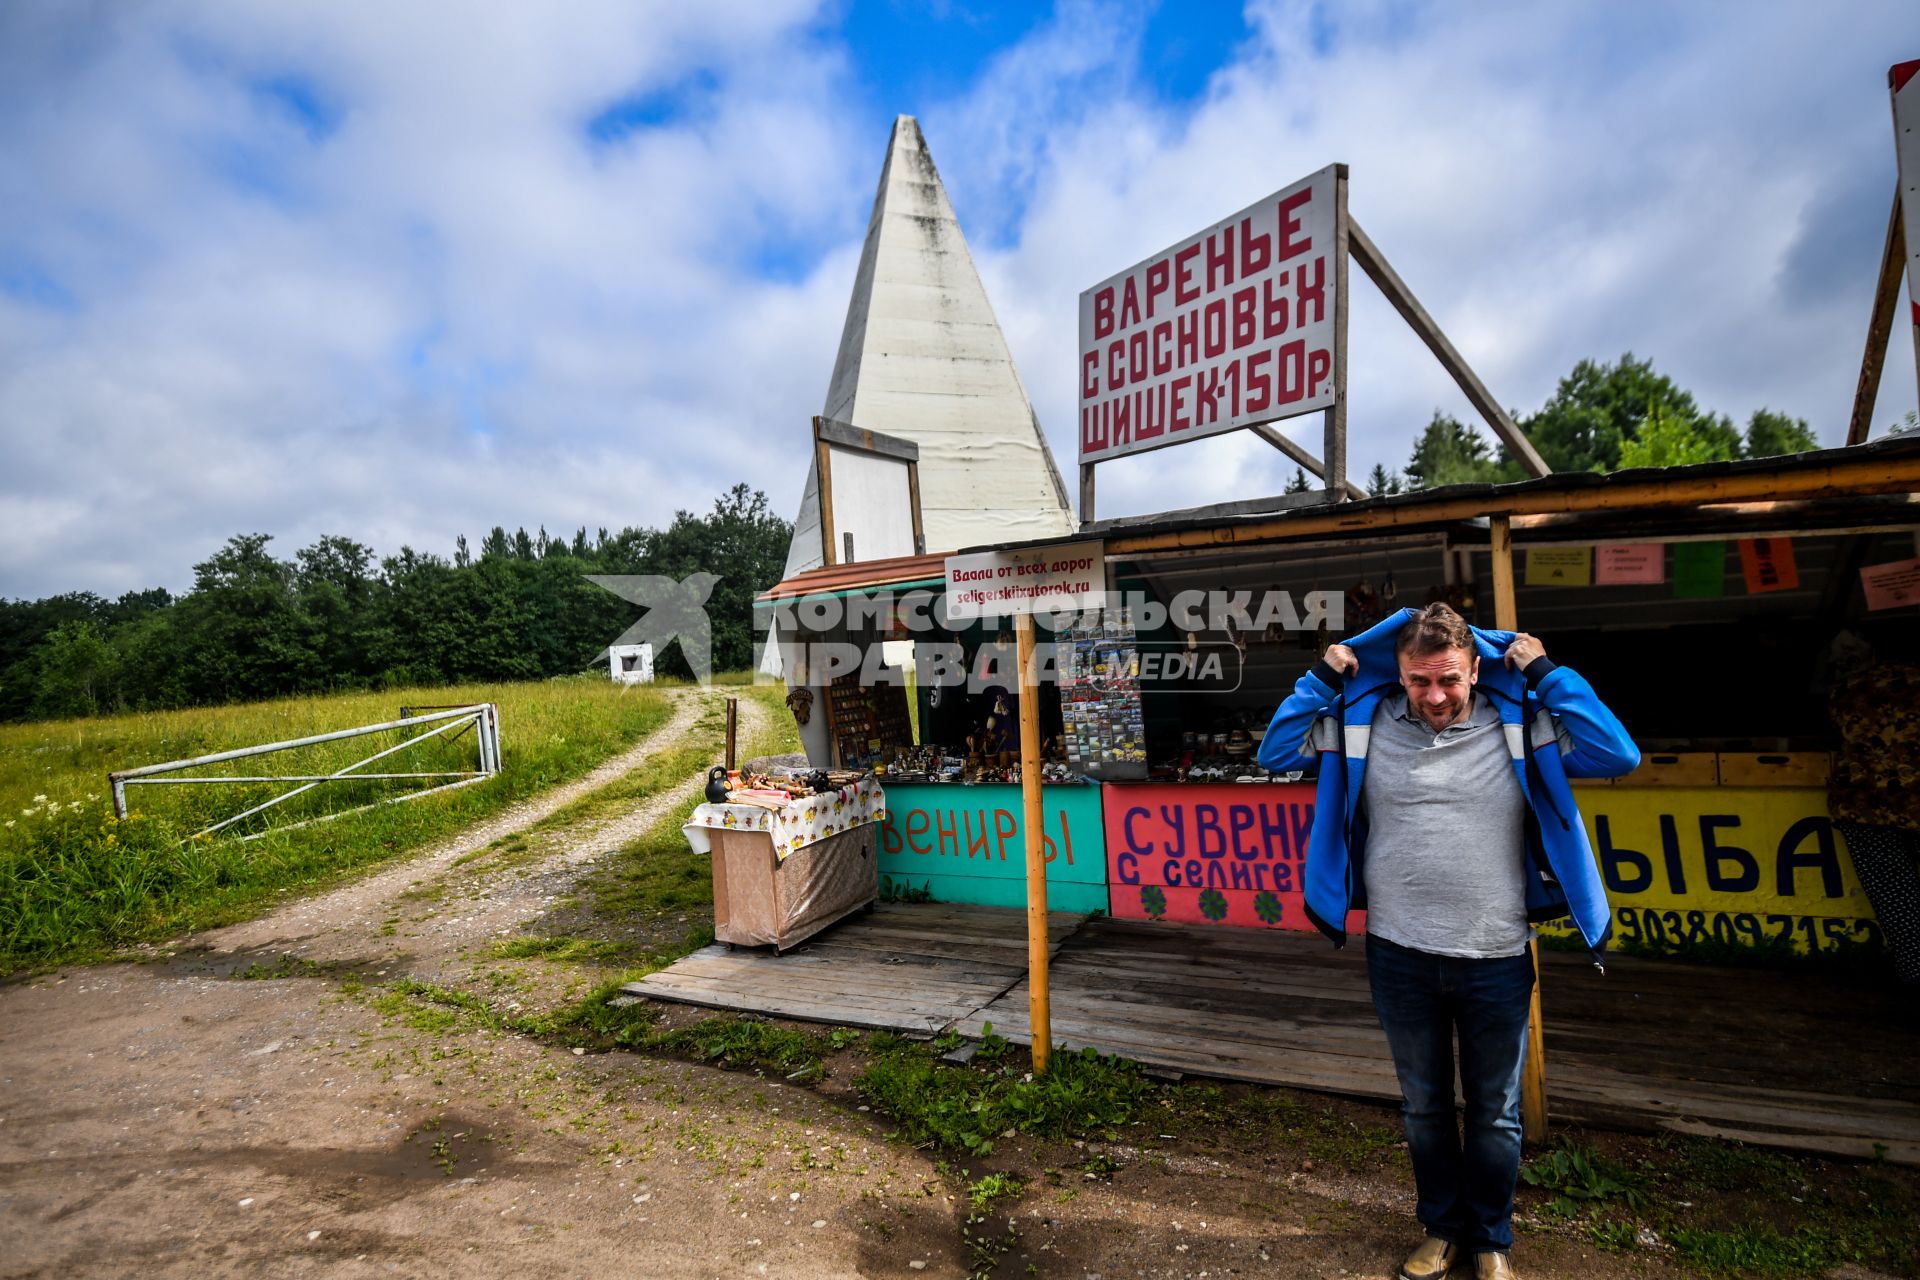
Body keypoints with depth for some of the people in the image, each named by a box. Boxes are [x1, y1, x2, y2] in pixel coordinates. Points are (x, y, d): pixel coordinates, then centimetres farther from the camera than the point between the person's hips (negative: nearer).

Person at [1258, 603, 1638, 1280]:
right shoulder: (1364, 722, -5)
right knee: (1424, 1106, 19)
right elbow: (1276, 751, -3)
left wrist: (1546, 673, -11)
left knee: (1495, 1114, 18)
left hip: (1496, 958, 0)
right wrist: (1324, 678, -9)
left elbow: (1619, 754, -12)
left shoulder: (1520, 725, -5)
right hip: (1399, 955, 1)